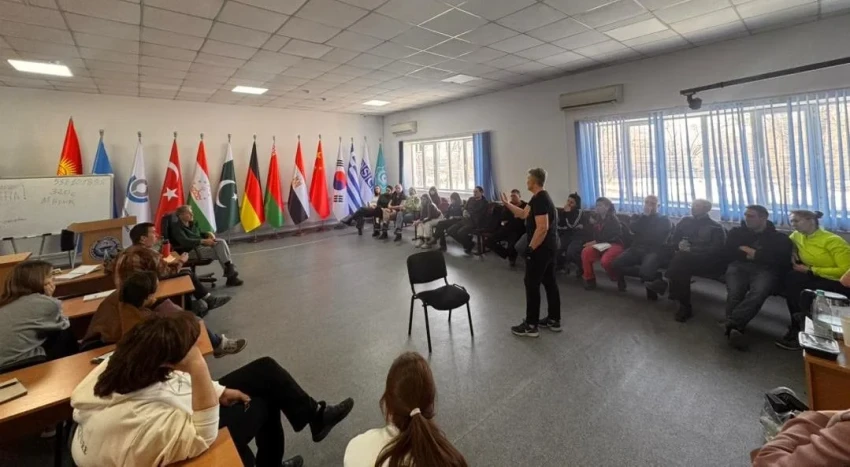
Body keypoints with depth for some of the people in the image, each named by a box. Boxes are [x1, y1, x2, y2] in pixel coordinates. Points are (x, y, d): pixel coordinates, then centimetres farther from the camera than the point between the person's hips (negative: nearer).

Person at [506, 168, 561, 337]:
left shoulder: (540, 200, -20)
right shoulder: (540, 198, 13)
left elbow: (542, 228, -27)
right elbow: (524, 214, 22)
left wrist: (530, 248, -23)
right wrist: (507, 204, 22)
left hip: (540, 249, -11)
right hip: (549, 247, 11)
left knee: (532, 285, -3)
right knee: (549, 282, 15)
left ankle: (531, 325, 6)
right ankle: (554, 320, 26)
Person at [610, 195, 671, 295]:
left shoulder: (663, 220, 14)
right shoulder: (636, 217, 21)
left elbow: (658, 237, -5)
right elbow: (633, 228, -2)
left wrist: (639, 234, 1)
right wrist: (645, 216, -2)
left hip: (653, 251, -3)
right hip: (635, 249, 3)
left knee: (646, 271, -34)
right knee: (616, 264, -28)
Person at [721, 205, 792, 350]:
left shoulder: (779, 237, 19)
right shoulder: (736, 232, 24)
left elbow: (781, 260, 2)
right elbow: (728, 253, 12)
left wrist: (750, 252, 2)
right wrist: (749, 255, -1)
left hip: (765, 269, -1)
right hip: (739, 266, 1)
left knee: (758, 292, -37)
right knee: (734, 292, -34)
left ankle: (730, 324, -49)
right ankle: (735, 328, -45)